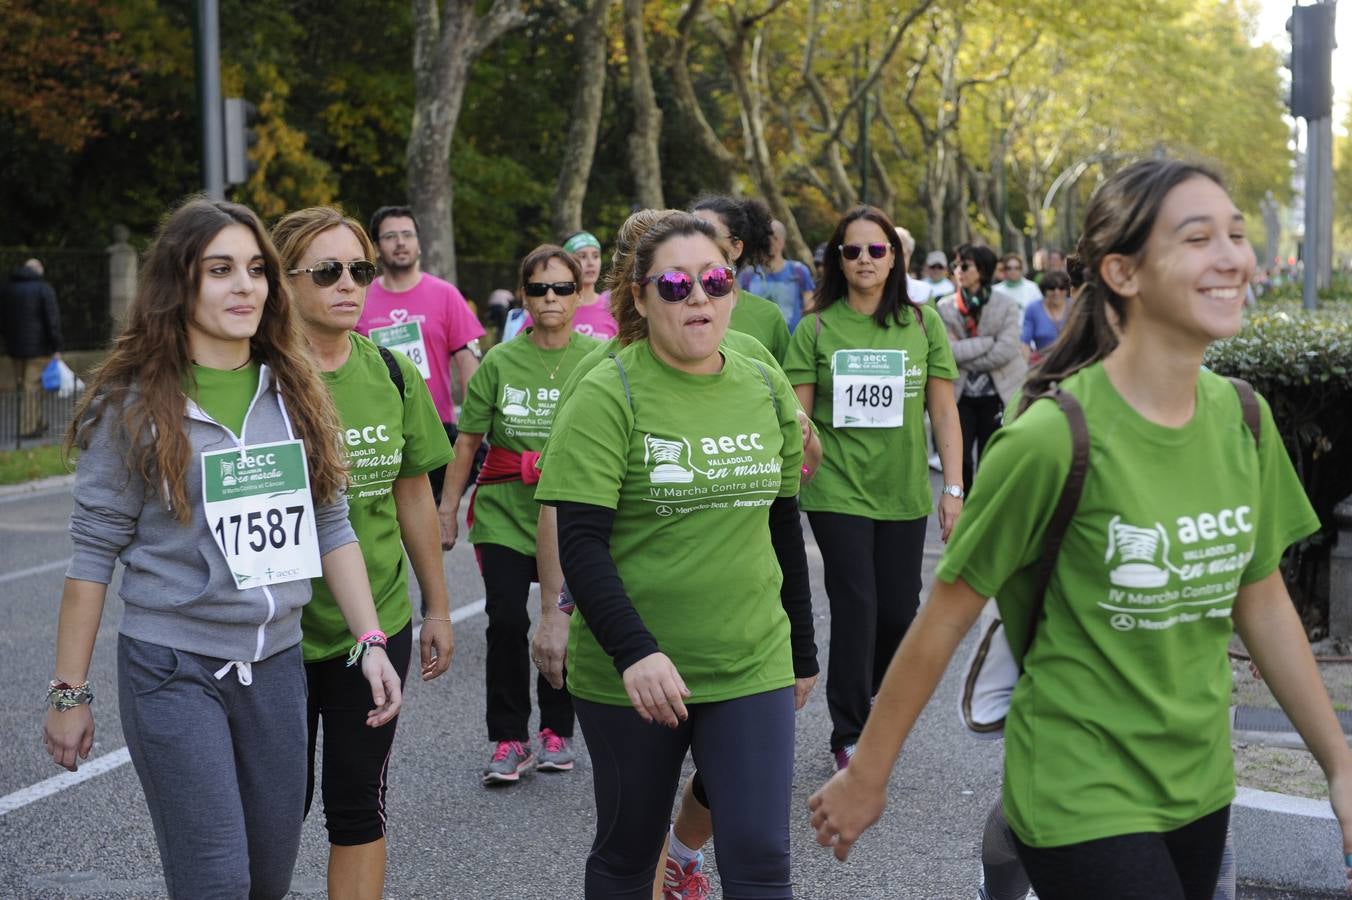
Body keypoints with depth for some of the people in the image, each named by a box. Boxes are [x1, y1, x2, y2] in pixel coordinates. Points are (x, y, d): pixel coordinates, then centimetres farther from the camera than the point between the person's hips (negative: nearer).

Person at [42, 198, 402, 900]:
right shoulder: (134, 403, -7)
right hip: (173, 669, -4)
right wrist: (69, 693, -5)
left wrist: (371, 642, 2)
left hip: (277, 666, 5)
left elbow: (330, 528, 9)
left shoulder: (295, 393, 5)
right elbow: (94, 553, -6)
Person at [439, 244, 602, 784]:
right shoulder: (499, 361, 0)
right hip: (503, 511, 0)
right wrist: (448, 507, 5)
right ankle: (509, 740, 8)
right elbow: (469, 439, 5)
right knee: (506, 622, -5)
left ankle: (556, 731, 24)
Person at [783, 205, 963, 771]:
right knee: (855, 607, -5)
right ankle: (848, 735, 8)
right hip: (838, 491, -2)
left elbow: (944, 411, 5)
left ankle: (870, 694, 37)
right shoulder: (816, 329, 0)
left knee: (900, 611, 7)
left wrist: (953, 488, 0)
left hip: (904, 492, 2)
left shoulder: (923, 323, 4)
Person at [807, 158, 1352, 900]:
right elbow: (944, 617, -11)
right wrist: (865, 776, -5)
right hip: (1081, 801, -6)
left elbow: (1263, 603, 9)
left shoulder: (1242, 418, -1)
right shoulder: (1055, 436, -19)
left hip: (1201, 784, 6)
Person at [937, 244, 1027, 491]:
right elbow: (947, 351, -13)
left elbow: (1005, 351, -14)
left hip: (997, 395, -1)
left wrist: (964, 356, -11)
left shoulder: (1006, 304, -4)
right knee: (959, 461, -7)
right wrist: (988, 341, -14)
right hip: (960, 396, 1)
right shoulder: (945, 307, -1)